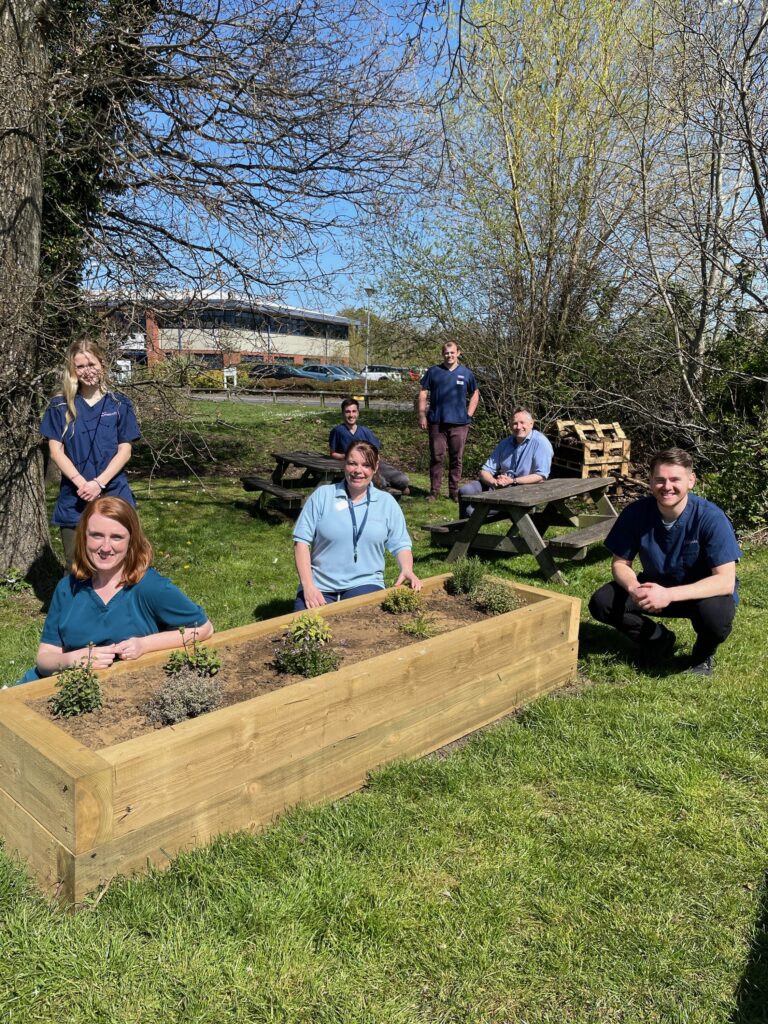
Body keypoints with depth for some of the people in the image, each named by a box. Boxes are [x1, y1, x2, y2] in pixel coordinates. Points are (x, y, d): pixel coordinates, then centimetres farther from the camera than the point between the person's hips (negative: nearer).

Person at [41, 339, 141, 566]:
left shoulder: (119, 404, 4)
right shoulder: (60, 405, 6)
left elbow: (125, 451, 0)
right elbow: (56, 450, 1)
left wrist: (99, 483, -13)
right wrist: (81, 483, -14)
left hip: (113, 495, -1)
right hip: (73, 498, 1)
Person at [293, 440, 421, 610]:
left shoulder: (387, 502, 8)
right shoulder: (322, 495, 3)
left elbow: (401, 545, 10)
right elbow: (302, 541, 0)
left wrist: (407, 570, -13)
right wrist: (308, 586, -11)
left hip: (364, 584, 0)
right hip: (319, 585, 0)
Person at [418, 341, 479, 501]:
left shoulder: (466, 373, 7)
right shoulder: (433, 372, 4)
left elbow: (475, 395, 15)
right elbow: (423, 393, 5)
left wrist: (468, 415, 4)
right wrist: (422, 415, -3)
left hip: (459, 423, 1)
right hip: (437, 422, -1)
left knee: (456, 459, 6)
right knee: (436, 457, 2)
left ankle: (454, 492, 15)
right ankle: (434, 491, 8)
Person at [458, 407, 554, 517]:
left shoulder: (540, 443, -11)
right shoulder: (505, 443, 8)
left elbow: (540, 476, -19)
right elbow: (485, 471, 4)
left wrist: (512, 481, -24)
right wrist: (494, 482, -19)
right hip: (499, 486, 7)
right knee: (465, 491, -12)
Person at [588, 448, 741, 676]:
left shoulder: (711, 518, -25)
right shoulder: (636, 513, -16)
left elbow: (726, 581, -28)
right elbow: (620, 563, -6)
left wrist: (669, 594, -39)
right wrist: (634, 589, -30)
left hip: (704, 593, -3)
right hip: (655, 587, 3)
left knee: (715, 614, -38)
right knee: (601, 603, -19)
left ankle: (704, 652, 1)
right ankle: (658, 639, 9)